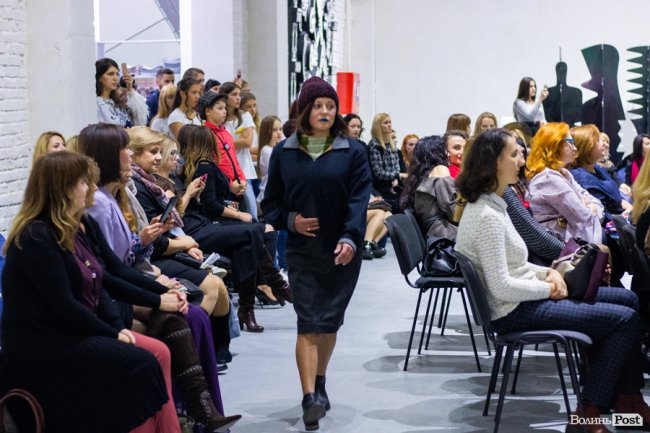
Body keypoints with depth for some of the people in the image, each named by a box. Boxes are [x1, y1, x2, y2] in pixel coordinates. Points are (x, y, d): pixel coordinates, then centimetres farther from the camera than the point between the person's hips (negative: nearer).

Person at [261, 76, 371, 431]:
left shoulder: (352, 152, -1)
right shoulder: (284, 152, 5)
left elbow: (359, 200, -10)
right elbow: (271, 202, 9)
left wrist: (350, 239, -25)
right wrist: (290, 220, -11)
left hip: (342, 252, 0)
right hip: (302, 252, 0)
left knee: (330, 321, 10)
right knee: (308, 323, -9)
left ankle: (319, 382, 32)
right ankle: (310, 398, -15)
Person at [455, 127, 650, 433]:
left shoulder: (491, 204, 9)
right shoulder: (487, 216, -23)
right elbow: (502, 287, -25)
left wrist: (548, 273, 1)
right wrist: (549, 288, -12)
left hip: (524, 297, 10)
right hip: (515, 312, -10)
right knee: (625, 319, -10)